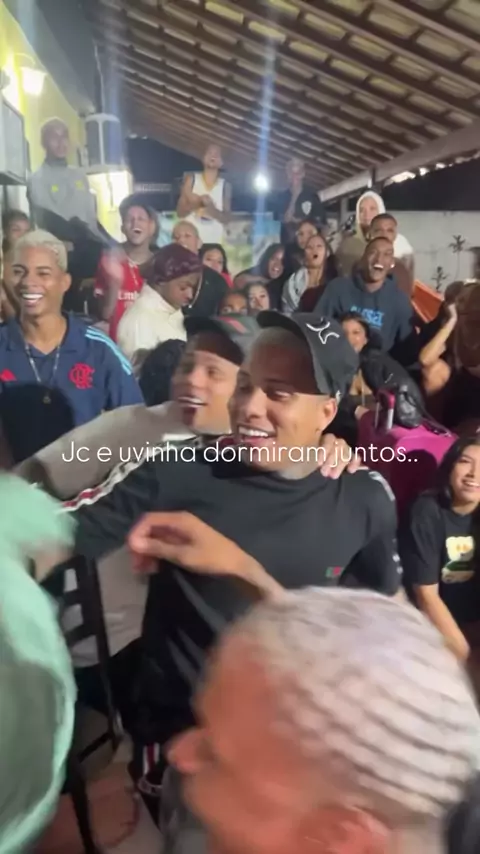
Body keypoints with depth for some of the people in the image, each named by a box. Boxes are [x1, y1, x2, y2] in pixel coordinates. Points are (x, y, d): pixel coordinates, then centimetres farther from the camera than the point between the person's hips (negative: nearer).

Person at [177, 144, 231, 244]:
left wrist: (212, 209, -17)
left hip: (214, 241, 1)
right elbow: (180, 212, 2)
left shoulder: (225, 185, 6)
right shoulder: (191, 180, 5)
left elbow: (226, 218, 2)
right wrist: (195, 204, -17)